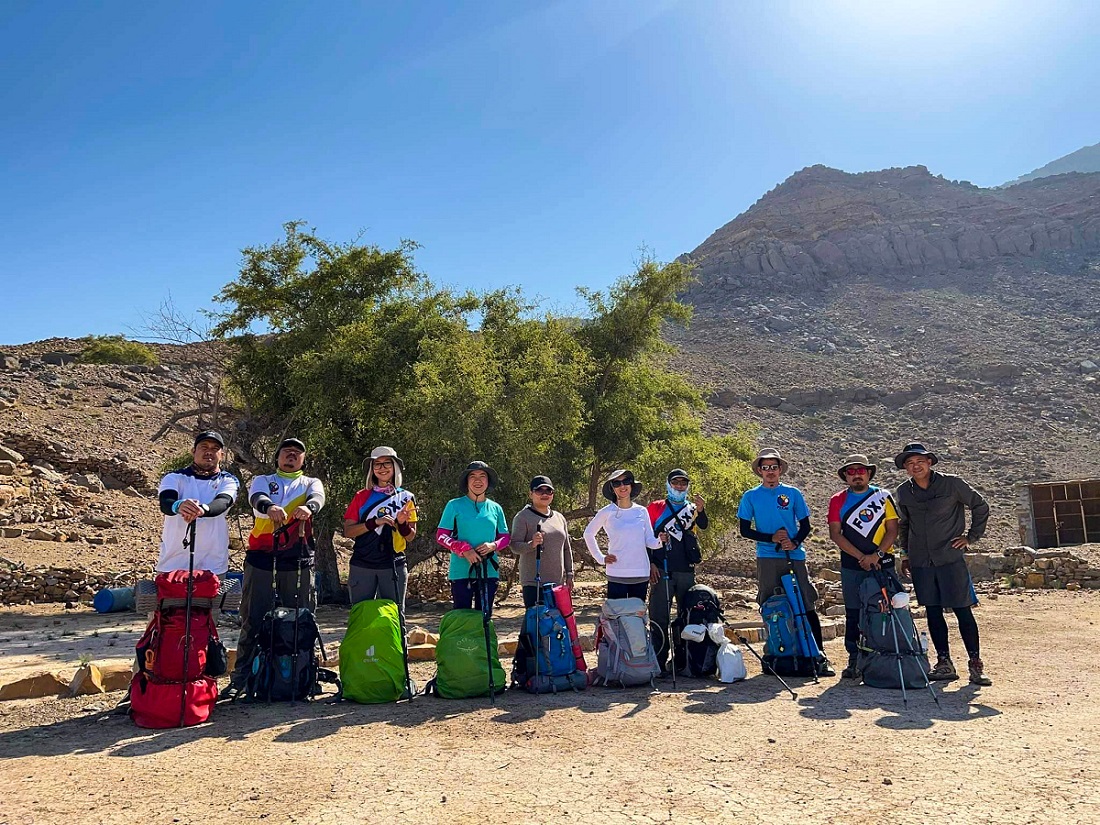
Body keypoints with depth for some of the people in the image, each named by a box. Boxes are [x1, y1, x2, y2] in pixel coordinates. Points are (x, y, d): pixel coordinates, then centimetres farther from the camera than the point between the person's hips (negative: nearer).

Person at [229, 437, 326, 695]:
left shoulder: (311, 483, 15)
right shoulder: (262, 481, 15)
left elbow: (318, 498, -9)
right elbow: (256, 498, -9)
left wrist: (308, 507, -35)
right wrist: (270, 507, -34)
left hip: (299, 563, 0)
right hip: (261, 561, 0)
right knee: (252, 621, 4)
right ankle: (240, 678, 13)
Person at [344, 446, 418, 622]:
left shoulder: (406, 497, 7)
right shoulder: (362, 497, 7)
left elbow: (411, 537, 7)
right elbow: (348, 531, 0)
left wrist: (402, 523, -14)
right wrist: (375, 522, -14)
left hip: (394, 566, 0)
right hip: (362, 566, 0)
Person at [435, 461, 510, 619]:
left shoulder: (495, 508, 8)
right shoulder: (455, 505, -1)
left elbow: (505, 536, 14)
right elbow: (441, 536, -2)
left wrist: (493, 545, -9)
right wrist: (464, 549, -16)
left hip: (489, 571, 3)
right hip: (461, 571, -3)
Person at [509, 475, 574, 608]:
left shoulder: (559, 517, 15)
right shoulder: (523, 517, -3)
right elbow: (514, 546, -9)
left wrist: (569, 574, 15)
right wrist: (531, 544, -28)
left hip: (558, 581, 6)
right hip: (533, 582, -5)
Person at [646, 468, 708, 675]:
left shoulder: (692, 508, 14)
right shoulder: (656, 507, 7)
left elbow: (704, 526, -7)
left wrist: (700, 510, -27)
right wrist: (650, 563, -5)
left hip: (686, 571, 3)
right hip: (662, 570, -3)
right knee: (659, 617, -4)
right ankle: (659, 661, 1)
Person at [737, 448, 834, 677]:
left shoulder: (793, 493, 8)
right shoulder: (751, 497, 7)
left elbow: (805, 525, 10)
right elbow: (745, 530, 5)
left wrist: (794, 542, -10)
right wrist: (771, 538, -9)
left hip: (794, 556, 0)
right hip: (767, 558, 0)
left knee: (807, 606, -5)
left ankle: (820, 656, -1)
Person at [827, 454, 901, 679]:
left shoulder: (883, 497, 6)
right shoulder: (838, 500, 6)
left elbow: (892, 529, 1)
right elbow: (835, 534, -1)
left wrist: (877, 555, -12)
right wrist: (861, 557, -10)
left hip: (882, 565, 0)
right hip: (851, 567, 1)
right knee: (853, 614, 4)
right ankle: (854, 661, 10)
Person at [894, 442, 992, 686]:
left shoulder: (951, 484, -5)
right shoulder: (903, 491, 6)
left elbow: (981, 506, 6)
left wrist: (971, 537, 2)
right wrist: (905, 552, 16)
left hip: (951, 558, -3)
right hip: (921, 562, 4)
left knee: (963, 611, -2)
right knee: (933, 613, 7)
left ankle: (976, 665, 7)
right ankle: (944, 664, 16)